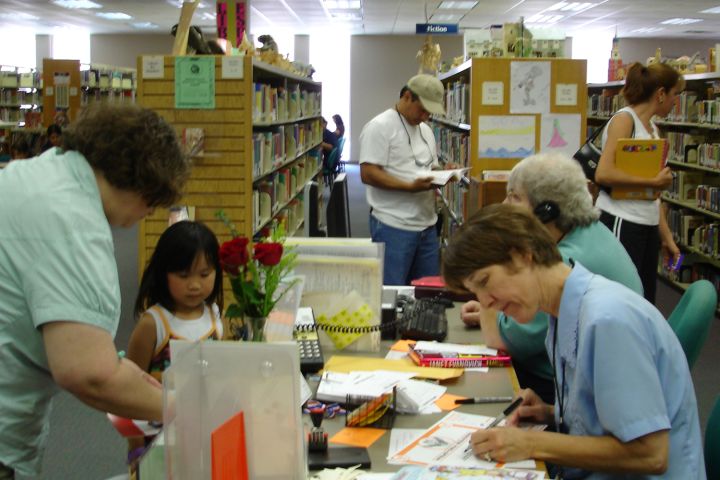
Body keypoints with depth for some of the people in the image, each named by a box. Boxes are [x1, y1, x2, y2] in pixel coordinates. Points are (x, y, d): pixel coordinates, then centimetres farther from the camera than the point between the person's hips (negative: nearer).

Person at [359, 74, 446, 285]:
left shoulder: (426, 130, 18)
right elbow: (368, 174, -16)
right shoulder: (380, 127, -8)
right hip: (394, 227, -8)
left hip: (427, 224, 8)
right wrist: (410, 186, -24)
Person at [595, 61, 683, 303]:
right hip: (621, 222, -8)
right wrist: (653, 181, -17)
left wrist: (666, 237, 17)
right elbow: (603, 174, -22)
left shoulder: (651, 128, 16)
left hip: (647, 226, 8)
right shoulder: (624, 119, -8)